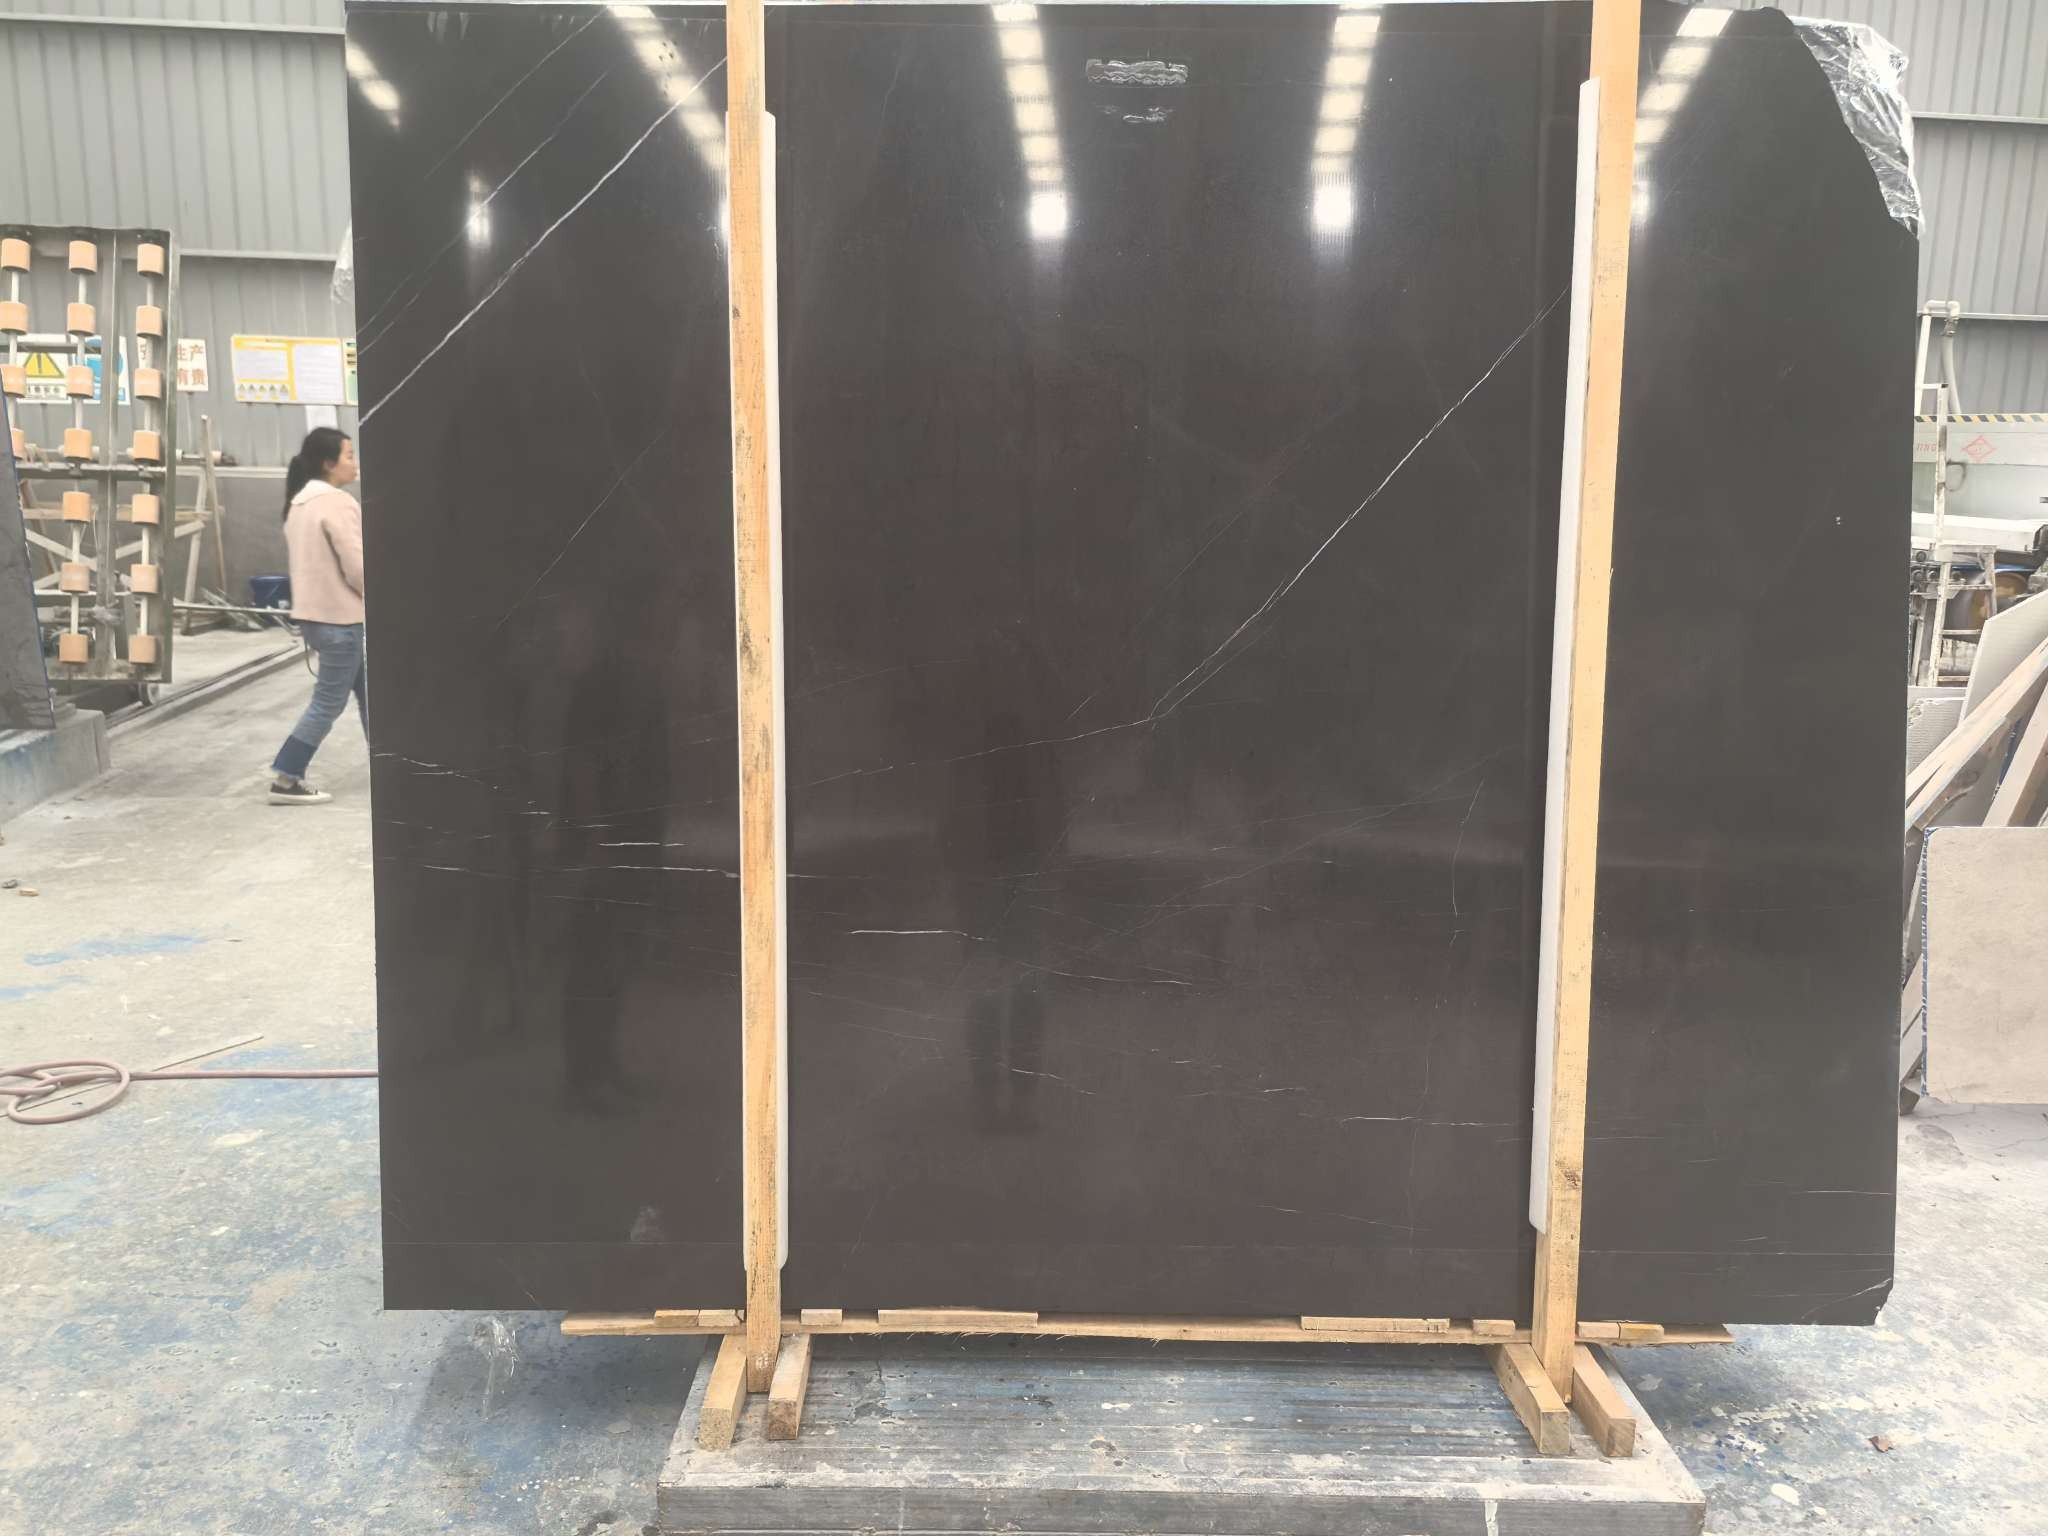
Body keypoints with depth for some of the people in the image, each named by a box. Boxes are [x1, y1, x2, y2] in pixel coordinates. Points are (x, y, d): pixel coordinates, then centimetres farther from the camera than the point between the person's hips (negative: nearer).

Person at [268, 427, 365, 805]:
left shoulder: (299, 503, 13)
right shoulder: (336, 503, -17)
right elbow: (357, 568, -19)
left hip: (314, 613, 10)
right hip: (340, 618, -10)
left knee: (367, 693, 17)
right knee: (329, 702, -2)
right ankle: (285, 779, 0)